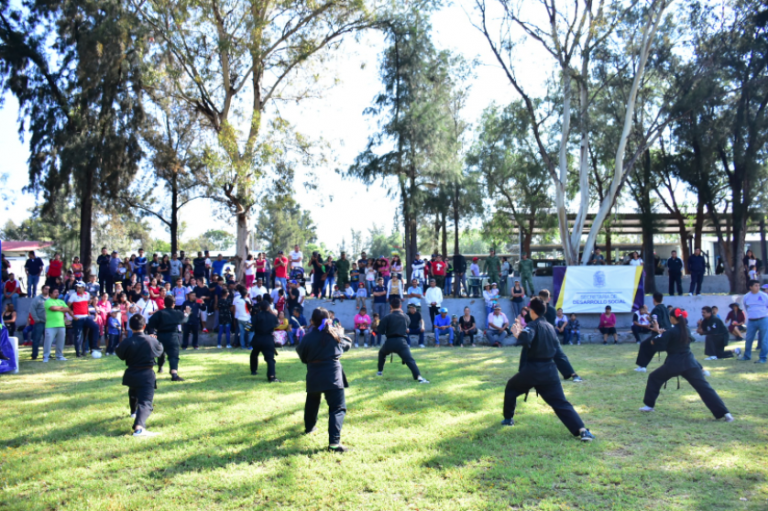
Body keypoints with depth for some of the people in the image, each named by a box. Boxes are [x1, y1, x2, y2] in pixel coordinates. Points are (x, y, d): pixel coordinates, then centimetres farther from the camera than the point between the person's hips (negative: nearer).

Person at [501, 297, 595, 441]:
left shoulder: (533, 325, -9)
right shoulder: (550, 327, 12)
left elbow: (525, 340, -30)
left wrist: (517, 333, -8)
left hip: (531, 370, -5)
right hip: (549, 369, 5)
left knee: (511, 388, 23)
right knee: (560, 402, -1)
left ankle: (508, 419, 31)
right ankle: (581, 430, -18)